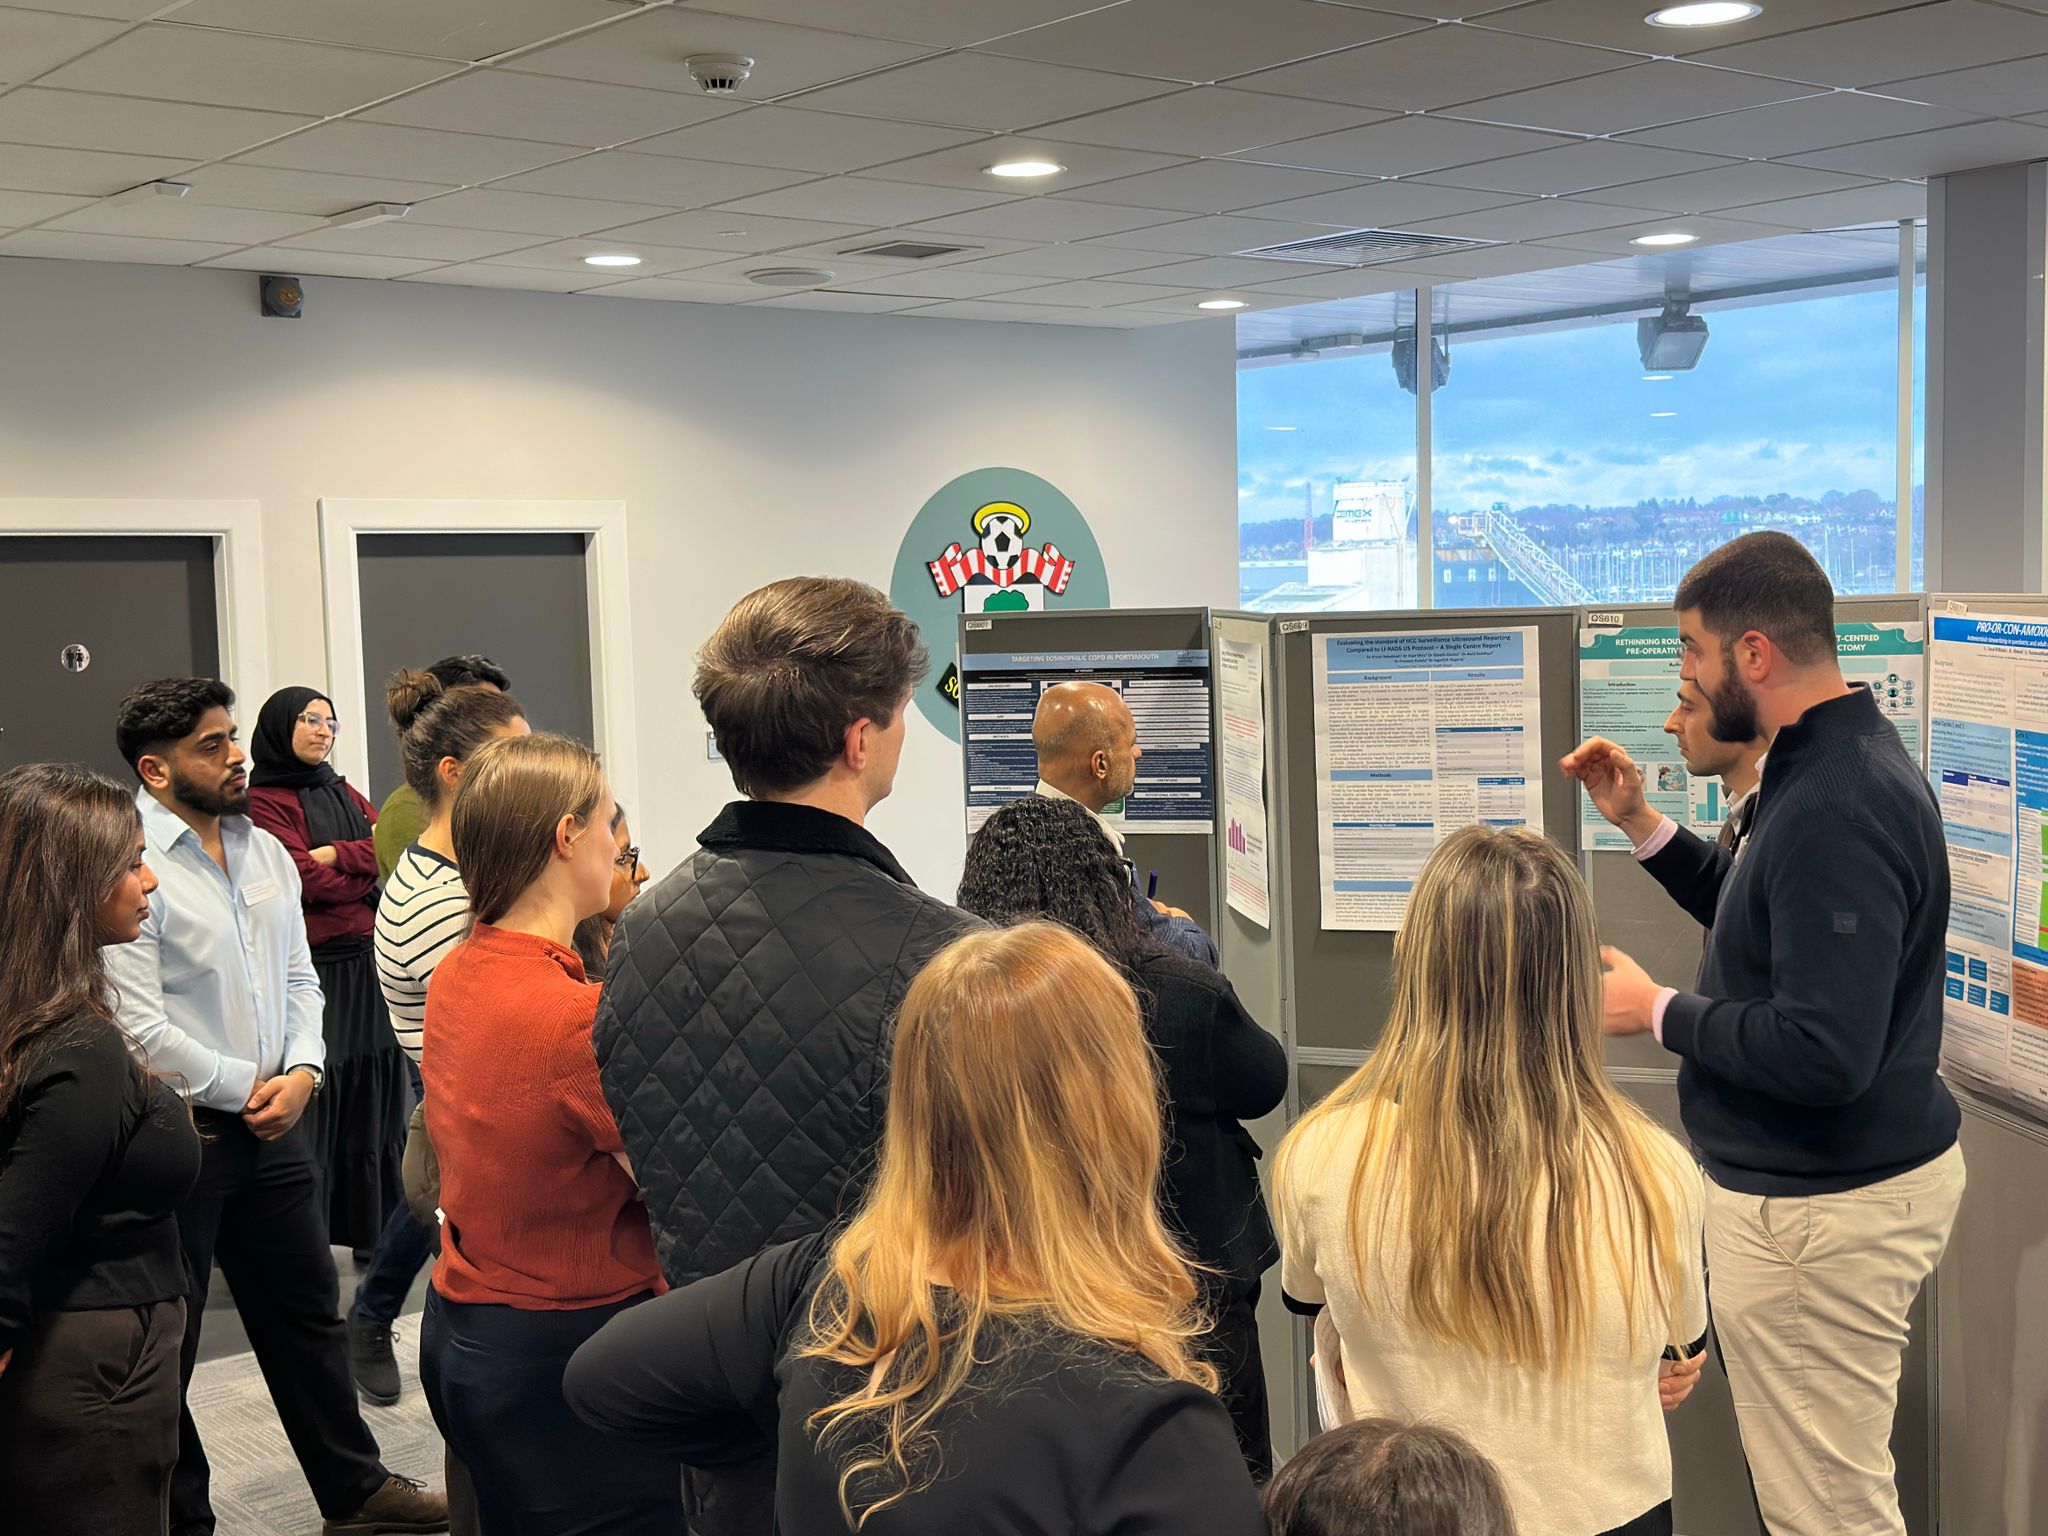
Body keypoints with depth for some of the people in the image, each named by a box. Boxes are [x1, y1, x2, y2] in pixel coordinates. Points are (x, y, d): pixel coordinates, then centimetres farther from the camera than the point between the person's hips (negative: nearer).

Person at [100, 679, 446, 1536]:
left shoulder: (266, 852, 8)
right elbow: (139, 1023, -19)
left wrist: (300, 1071, -3)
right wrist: (245, 1087, -11)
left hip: (271, 1123, 7)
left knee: (307, 1311, 17)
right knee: (164, 1344, 7)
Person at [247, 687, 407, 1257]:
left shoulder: (344, 794, 19)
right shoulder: (265, 802, -4)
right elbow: (307, 879, -15)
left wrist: (336, 854, -11)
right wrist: (366, 870, -3)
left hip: (367, 965, 7)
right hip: (313, 968, -7)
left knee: (373, 1091, 9)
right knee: (312, 1095, -6)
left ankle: (374, 1227, 18)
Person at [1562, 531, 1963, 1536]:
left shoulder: (1835, 810, -26)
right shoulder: (1837, 762, 8)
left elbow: (1823, 1054, -30)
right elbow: (1770, 928, 20)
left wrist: (1659, 1012, -16)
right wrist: (1638, 822, 11)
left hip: (1823, 1209, -11)